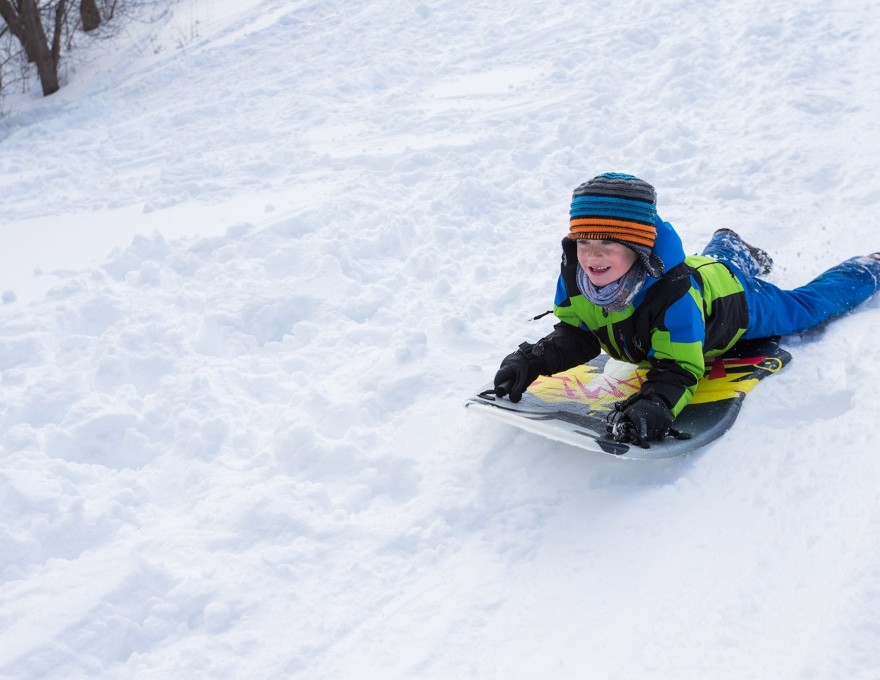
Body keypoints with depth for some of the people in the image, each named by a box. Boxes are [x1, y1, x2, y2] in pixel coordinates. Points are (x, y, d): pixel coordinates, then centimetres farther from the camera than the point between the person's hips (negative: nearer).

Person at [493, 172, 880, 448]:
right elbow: (575, 334, -20)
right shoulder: (575, 275, -33)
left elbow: (678, 369, -43)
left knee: (806, 307, 22)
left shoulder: (672, 293, -49)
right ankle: (734, 251, 67)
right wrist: (533, 360, -40)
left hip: (733, 298, -4)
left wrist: (655, 403, -65)